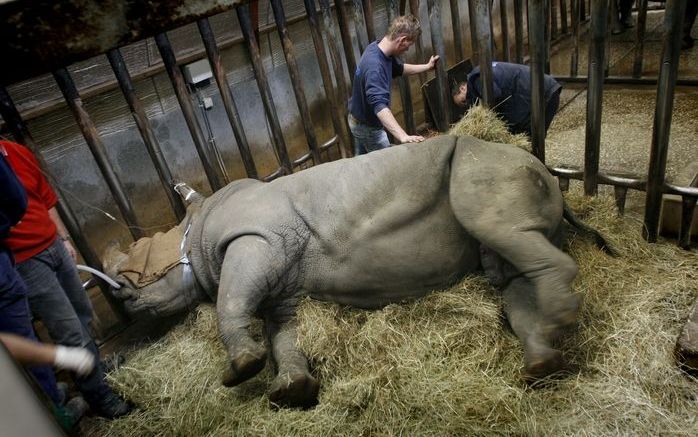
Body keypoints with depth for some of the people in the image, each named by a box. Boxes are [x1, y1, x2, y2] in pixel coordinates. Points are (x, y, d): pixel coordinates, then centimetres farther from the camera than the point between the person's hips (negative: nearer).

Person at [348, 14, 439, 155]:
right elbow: (380, 106, -49)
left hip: (358, 120, 9)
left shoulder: (378, 48, -6)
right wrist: (403, 137, -58)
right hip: (368, 127, -9)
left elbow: (399, 68, 16)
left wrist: (427, 66, 22)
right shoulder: (374, 66, -36)